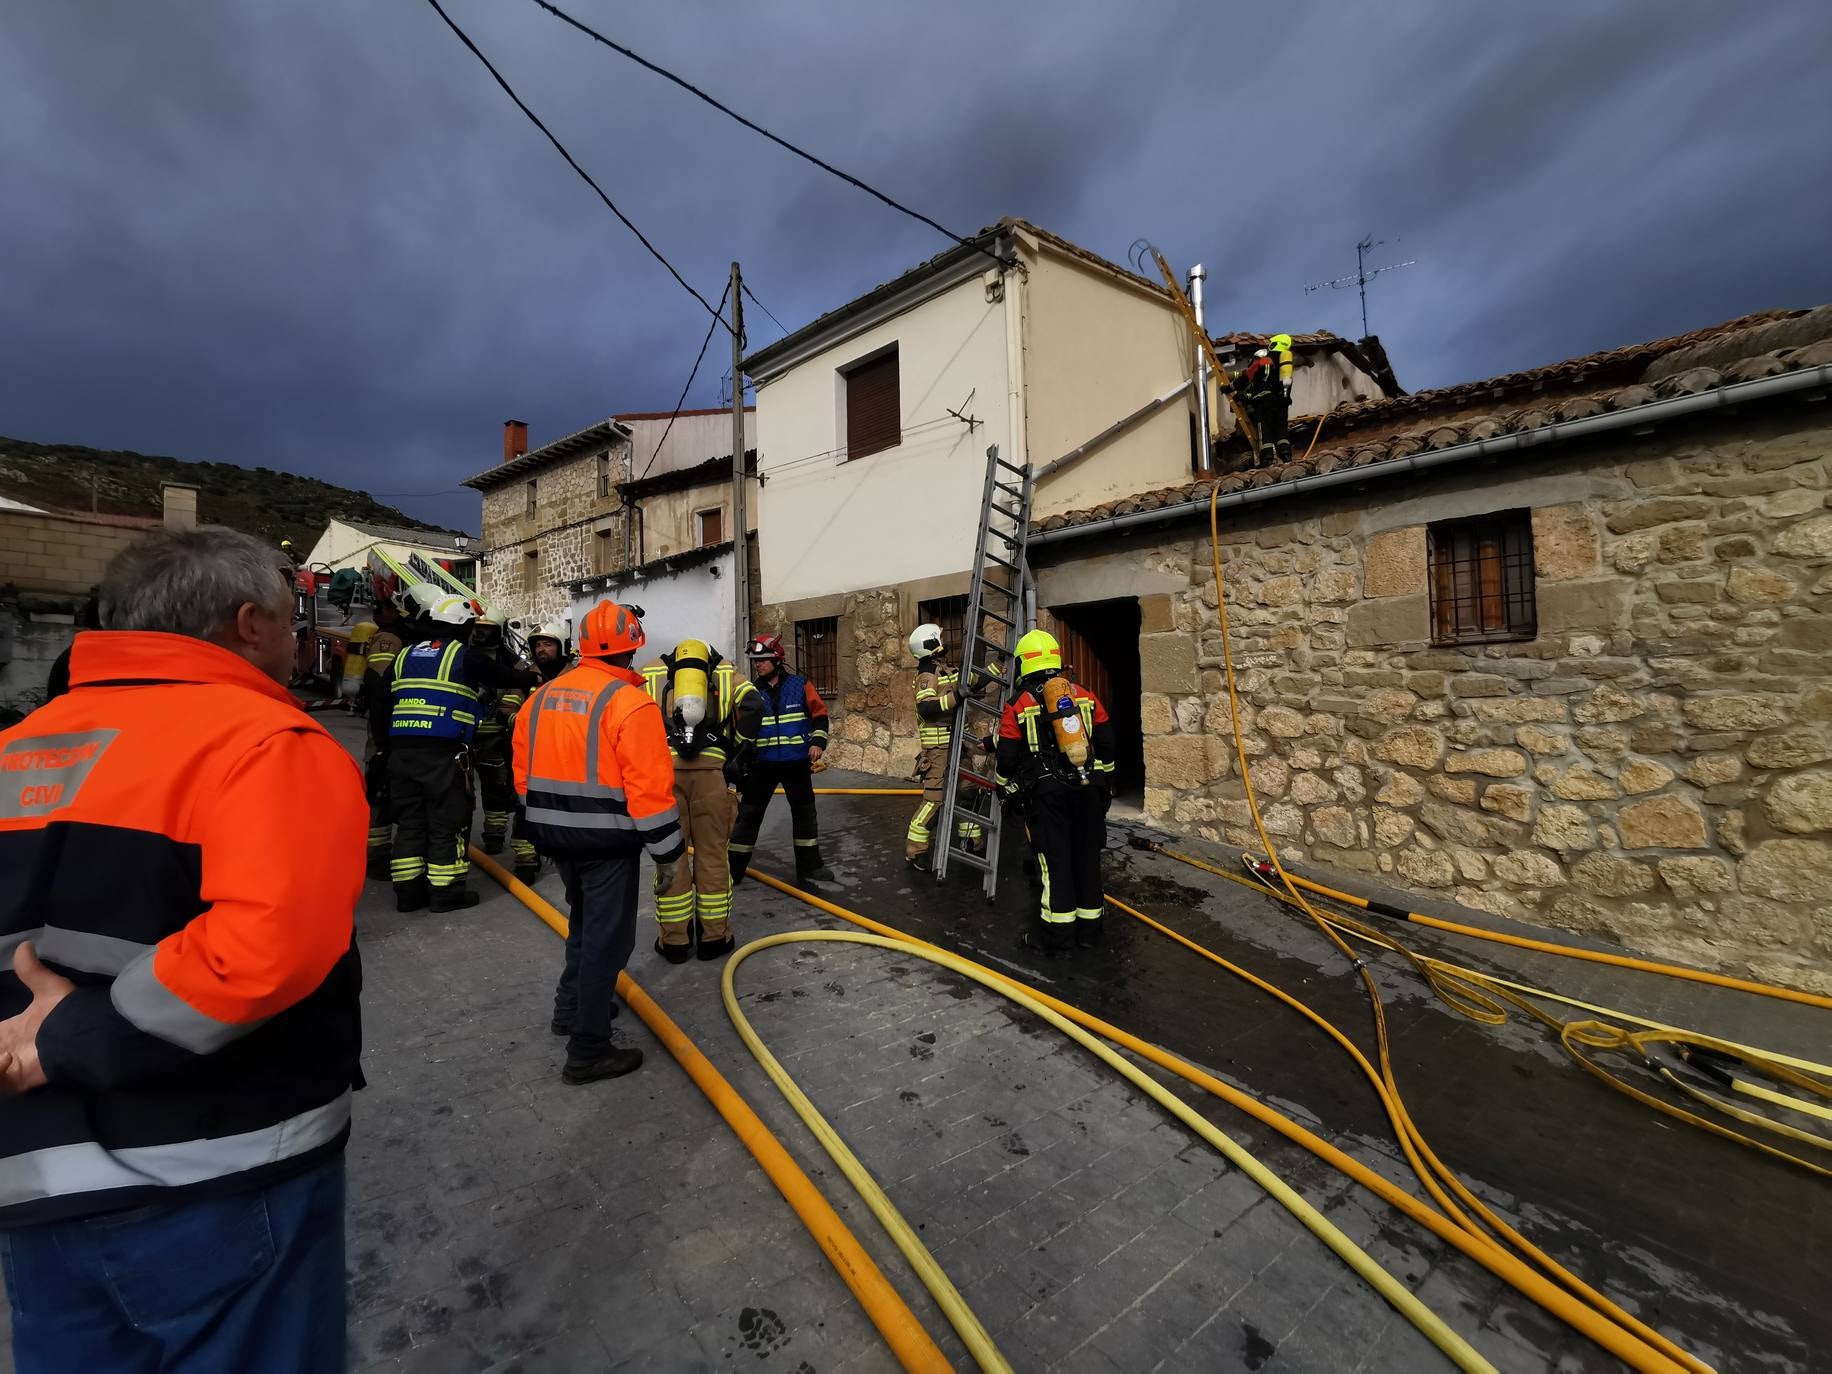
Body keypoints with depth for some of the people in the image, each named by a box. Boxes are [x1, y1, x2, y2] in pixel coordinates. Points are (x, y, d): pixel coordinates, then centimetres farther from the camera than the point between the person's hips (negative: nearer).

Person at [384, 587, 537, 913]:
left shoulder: (403, 656, 17)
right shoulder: (465, 655, -1)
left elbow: (386, 704, 20)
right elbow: (504, 676, 9)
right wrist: (533, 678, 27)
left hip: (401, 751, 6)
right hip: (443, 753, -6)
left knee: (410, 820, 13)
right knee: (447, 822, 2)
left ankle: (408, 891, 18)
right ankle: (446, 892, 8)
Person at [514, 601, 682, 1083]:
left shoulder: (542, 697, 7)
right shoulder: (629, 703, -17)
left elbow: (524, 774, 12)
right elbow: (649, 788, -20)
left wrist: (545, 825, 23)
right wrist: (668, 853, -11)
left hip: (555, 832, 8)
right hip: (606, 839, -8)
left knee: (584, 920, 26)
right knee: (606, 936, 3)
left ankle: (572, 1007, 40)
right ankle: (588, 1051, 10)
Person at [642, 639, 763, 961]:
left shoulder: (650, 672, 20)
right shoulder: (725, 672, 18)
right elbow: (753, 704, -2)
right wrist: (739, 756, 2)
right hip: (711, 769, 0)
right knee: (713, 855, 10)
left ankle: (673, 942, 21)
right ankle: (714, 938, 20)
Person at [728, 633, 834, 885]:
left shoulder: (800, 685, -3)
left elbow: (819, 713, 0)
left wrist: (817, 741, -11)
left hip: (797, 762, 0)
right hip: (762, 764, 0)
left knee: (805, 812, 10)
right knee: (749, 814, 0)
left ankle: (809, 865, 24)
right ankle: (734, 870, 11)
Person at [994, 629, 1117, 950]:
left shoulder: (1018, 706, -3)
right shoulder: (1084, 695, 7)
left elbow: (1007, 758, -2)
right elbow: (1106, 743, 11)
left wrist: (1005, 789, 16)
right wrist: (1104, 782, 24)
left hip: (1046, 792, -3)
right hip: (1087, 789, 3)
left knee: (1055, 860, 3)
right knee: (1086, 856, 11)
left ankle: (1060, 932, 7)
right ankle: (1089, 928, 20)